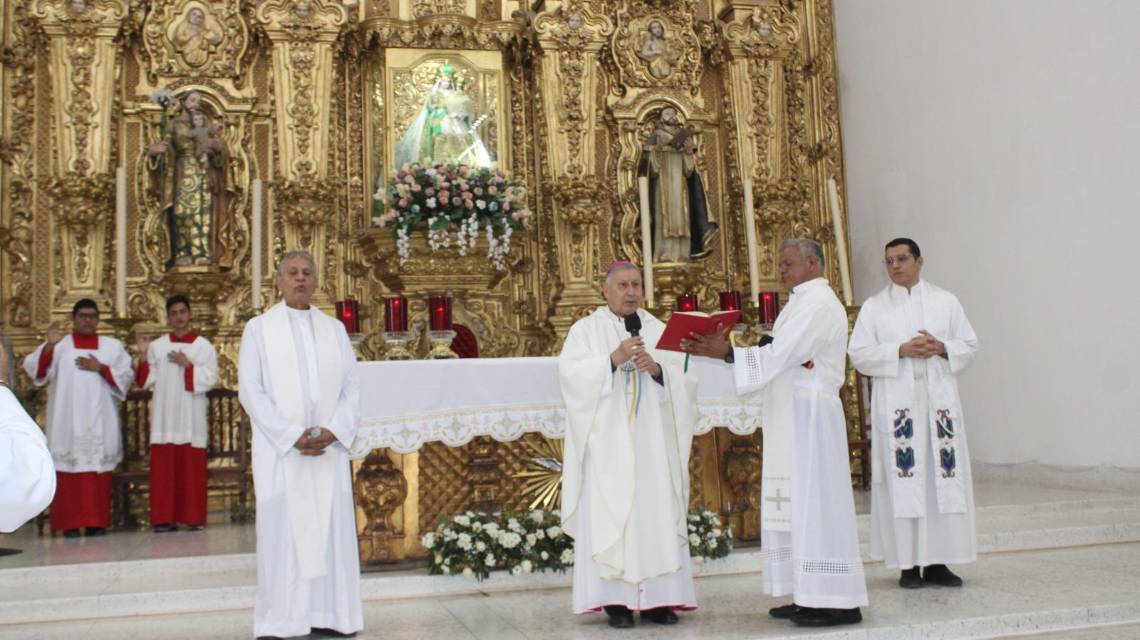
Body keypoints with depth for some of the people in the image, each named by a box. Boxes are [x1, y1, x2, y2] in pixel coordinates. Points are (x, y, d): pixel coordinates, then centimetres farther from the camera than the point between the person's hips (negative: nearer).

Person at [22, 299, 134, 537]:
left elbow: (126, 376, 5)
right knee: (69, 468, -6)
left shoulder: (113, 346, 13)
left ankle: (96, 522, 4)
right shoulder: (58, 345, 8)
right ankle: (69, 523, -3)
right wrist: (49, 345, -19)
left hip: (100, 421, 1)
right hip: (68, 421, -1)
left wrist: (100, 369, -8)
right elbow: (33, 369, -4)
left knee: (99, 470, 0)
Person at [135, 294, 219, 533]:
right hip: (165, 418, 2)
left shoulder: (204, 346, 4)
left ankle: (193, 517, 6)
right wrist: (144, 356, -8)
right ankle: (165, 518, 5)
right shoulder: (157, 346, 10)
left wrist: (188, 365, -13)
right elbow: (147, 381, 3)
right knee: (163, 469, 0)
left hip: (191, 417, -2)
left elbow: (210, 378, -5)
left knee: (192, 468, -1)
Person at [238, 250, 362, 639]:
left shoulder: (334, 329, 11)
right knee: (281, 530, -2)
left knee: (332, 528, 2)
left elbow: (351, 386, 7)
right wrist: (291, 435, -14)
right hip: (279, 448, -3)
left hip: (328, 448, 3)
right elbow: (250, 391, -5)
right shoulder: (259, 328, 3)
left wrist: (333, 430, -10)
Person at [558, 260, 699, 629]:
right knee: (610, 515, -6)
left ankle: (656, 598, 6)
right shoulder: (586, 329, 6)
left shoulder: (659, 330, 14)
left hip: (653, 439, 3)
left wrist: (658, 369, -15)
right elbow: (571, 371, -10)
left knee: (657, 514, 0)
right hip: (608, 440, -3)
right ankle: (616, 600, -3)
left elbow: (686, 378, 4)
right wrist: (613, 358, -21)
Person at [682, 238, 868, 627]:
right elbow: (784, 357, 15)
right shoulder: (805, 302, 20)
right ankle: (812, 595, 12)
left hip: (809, 417, -10)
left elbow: (778, 356, -19)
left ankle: (838, 602, -5)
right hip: (794, 418, 10)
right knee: (800, 504, 9)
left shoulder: (817, 304, -12)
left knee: (815, 503, -9)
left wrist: (727, 353, -18)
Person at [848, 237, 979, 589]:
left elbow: (970, 345, 10)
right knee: (902, 481, -3)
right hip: (896, 404, -2)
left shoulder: (945, 301, 12)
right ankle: (908, 564, 2)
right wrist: (901, 350, -13)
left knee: (944, 478, 0)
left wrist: (941, 348, -9)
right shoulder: (873, 307, 7)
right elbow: (859, 353, -2)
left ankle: (937, 562, 8)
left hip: (939, 401, 2)